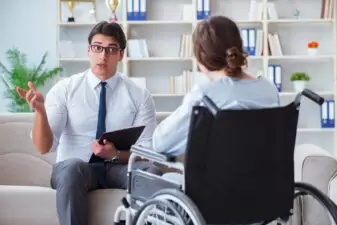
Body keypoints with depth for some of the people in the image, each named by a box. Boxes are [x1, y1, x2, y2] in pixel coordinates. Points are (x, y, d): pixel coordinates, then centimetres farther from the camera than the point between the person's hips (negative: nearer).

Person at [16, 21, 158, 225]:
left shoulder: (140, 96, 2)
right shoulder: (64, 89, -1)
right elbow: (44, 147, -8)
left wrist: (116, 155, -21)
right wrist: (40, 110, -27)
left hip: (118, 168, 1)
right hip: (73, 169, -1)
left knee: (151, 170, -32)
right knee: (72, 166, -38)